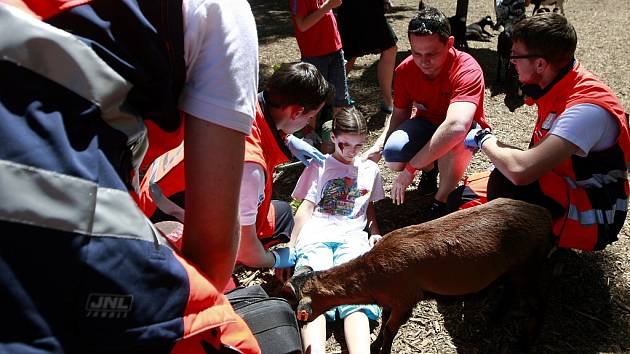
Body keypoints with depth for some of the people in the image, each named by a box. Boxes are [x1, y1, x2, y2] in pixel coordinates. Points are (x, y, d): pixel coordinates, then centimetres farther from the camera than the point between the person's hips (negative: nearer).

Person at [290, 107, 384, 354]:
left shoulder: (370, 169, 24)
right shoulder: (319, 165, 17)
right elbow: (306, 208, 10)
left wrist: (375, 231, 15)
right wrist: (291, 247, 2)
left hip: (352, 238, 1)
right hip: (315, 237, -1)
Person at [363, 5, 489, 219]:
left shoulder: (467, 70, -32)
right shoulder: (405, 70, -16)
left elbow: (455, 127, -48)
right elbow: (399, 115, -1)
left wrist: (409, 169, -47)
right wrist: (378, 146, -21)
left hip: (466, 132, -4)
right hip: (427, 123, 4)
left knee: (451, 141, -40)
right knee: (392, 154, -27)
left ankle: (441, 201, -13)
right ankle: (430, 167, 9)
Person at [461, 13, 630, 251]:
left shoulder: (587, 108, -29)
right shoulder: (556, 87, -3)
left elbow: (520, 171, -41)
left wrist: (485, 139, -22)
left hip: (593, 217, -8)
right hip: (559, 191, 8)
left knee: (506, 182, -32)